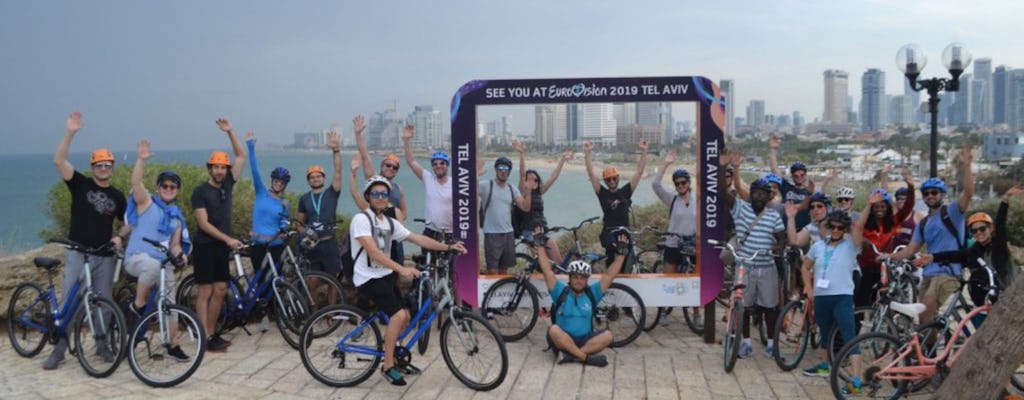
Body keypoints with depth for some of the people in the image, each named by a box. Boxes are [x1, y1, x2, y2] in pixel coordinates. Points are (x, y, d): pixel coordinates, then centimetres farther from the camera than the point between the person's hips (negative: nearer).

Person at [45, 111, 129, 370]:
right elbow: (59, 161, -13)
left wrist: (120, 236, -4)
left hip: (104, 254, 3)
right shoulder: (80, 184, 0)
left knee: (103, 300, 8)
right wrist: (70, 133, -23)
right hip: (77, 251, -3)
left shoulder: (117, 196, 8)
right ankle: (59, 350, 0)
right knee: (69, 299, -7)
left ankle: (102, 345, 21)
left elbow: (127, 221, 18)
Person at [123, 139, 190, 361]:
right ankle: (136, 307, -20)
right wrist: (141, 159, -32)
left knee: (170, 305, 4)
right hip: (136, 259, -5)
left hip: (162, 265, 6)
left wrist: (180, 254, -8)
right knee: (153, 265, -40)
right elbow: (136, 182, -18)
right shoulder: (146, 203, 1)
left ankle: (173, 346, 17)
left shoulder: (176, 217, 16)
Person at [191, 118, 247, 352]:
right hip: (206, 246, -6)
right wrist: (228, 239, -20)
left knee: (220, 290, 8)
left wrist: (230, 132, 0)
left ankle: (212, 333, 16)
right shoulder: (200, 192, -8)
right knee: (205, 291, -4)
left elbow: (241, 156, 8)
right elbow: (203, 223, -15)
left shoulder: (227, 185, 8)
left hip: (222, 247, 6)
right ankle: (206, 338, -3)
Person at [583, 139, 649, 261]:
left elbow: (639, 171, 5)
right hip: (609, 232, -3)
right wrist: (587, 153, -10)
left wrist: (643, 151, -2)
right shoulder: (603, 193, 4)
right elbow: (591, 174, -3)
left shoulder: (625, 192, 8)